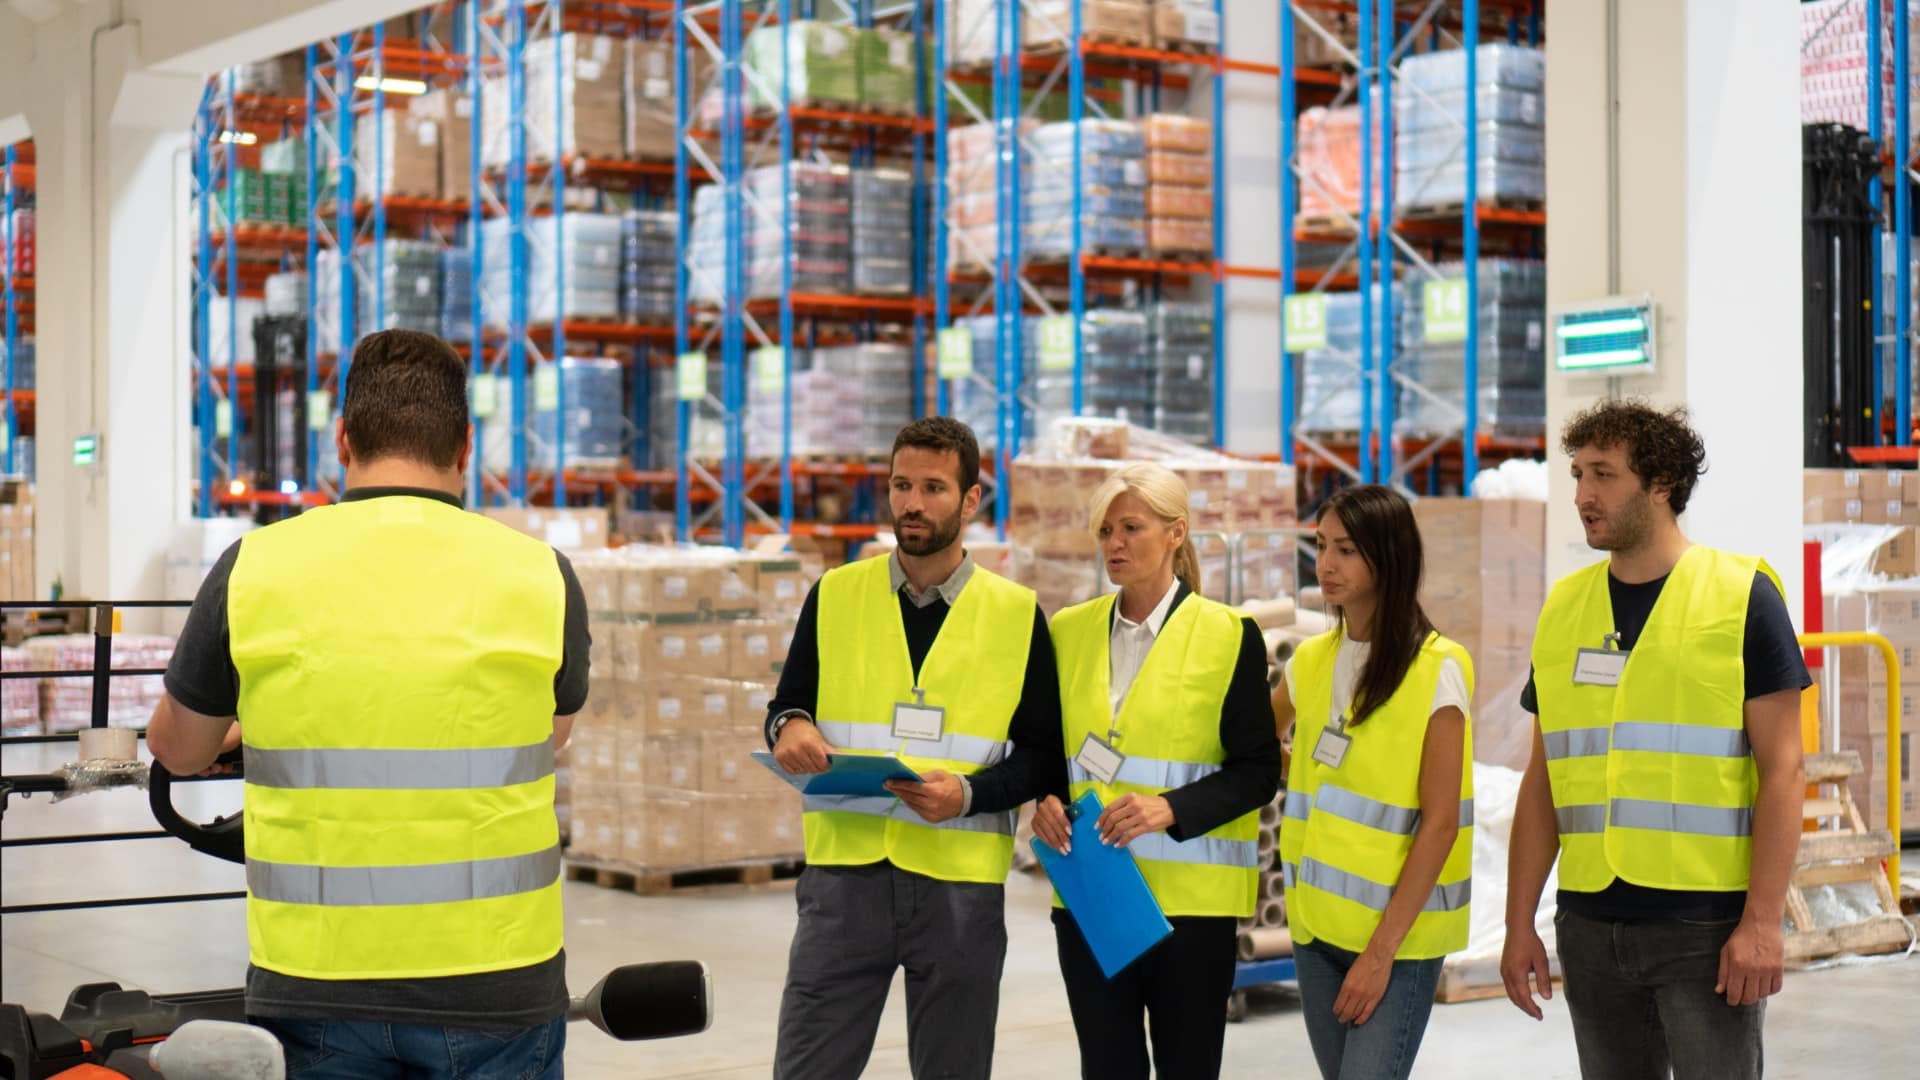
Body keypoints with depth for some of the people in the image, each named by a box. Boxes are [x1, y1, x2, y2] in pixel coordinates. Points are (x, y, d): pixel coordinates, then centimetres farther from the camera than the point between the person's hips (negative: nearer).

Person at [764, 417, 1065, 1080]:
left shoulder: (1017, 615, 3)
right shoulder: (835, 595, 7)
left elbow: (1043, 757, 3)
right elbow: (787, 705, 14)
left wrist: (969, 793, -15)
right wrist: (789, 727, -11)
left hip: (961, 884, 0)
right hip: (844, 873, 0)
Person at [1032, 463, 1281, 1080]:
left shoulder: (1228, 636, -3)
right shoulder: (1070, 630, 9)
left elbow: (1258, 770, -5)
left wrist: (1173, 808, -20)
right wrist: (1046, 799, -5)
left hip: (1189, 895, -3)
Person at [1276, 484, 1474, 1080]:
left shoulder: (1437, 669, -10)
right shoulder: (1310, 660, 6)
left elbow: (1441, 822, -12)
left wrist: (1384, 947, -15)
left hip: (1397, 934, -5)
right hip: (1316, 921, 5)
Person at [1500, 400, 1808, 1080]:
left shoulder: (1741, 596, -4)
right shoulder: (1563, 607, 9)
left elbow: (1782, 771, -7)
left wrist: (1762, 921, -14)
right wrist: (1520, 924, 8)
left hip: (1707, 926, -4)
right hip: (1590, 927, 4)